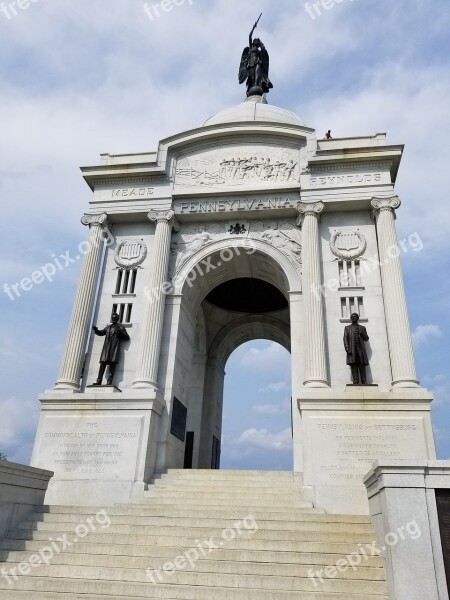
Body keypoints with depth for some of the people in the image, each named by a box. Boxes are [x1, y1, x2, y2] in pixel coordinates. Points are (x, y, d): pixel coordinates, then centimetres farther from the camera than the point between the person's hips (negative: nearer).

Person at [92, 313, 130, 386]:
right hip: (106, 347, 4)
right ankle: (99, 381, -4)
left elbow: (127, 337, 6)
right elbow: (101, 333, 23)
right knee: (103, 363, -3)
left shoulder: (120, 327, 12)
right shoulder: (108, 327, 26)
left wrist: (119, 332, -10)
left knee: (112, 364, -11)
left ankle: (109, 382, -15)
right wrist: (96, 330, 3)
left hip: (115, 347, -4)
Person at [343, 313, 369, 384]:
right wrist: (347, 348, -8)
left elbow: (366, 339, 17)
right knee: (354, 365, -9)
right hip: (352, 349, -1)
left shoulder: (362, 328, 20)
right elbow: (345, 338, 6)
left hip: (360, 349, 1)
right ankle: (355, 381, -13)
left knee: (362, 365, -6)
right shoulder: (347, 328, 17)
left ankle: (363, 381, -8)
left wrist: (362, 334, -5)